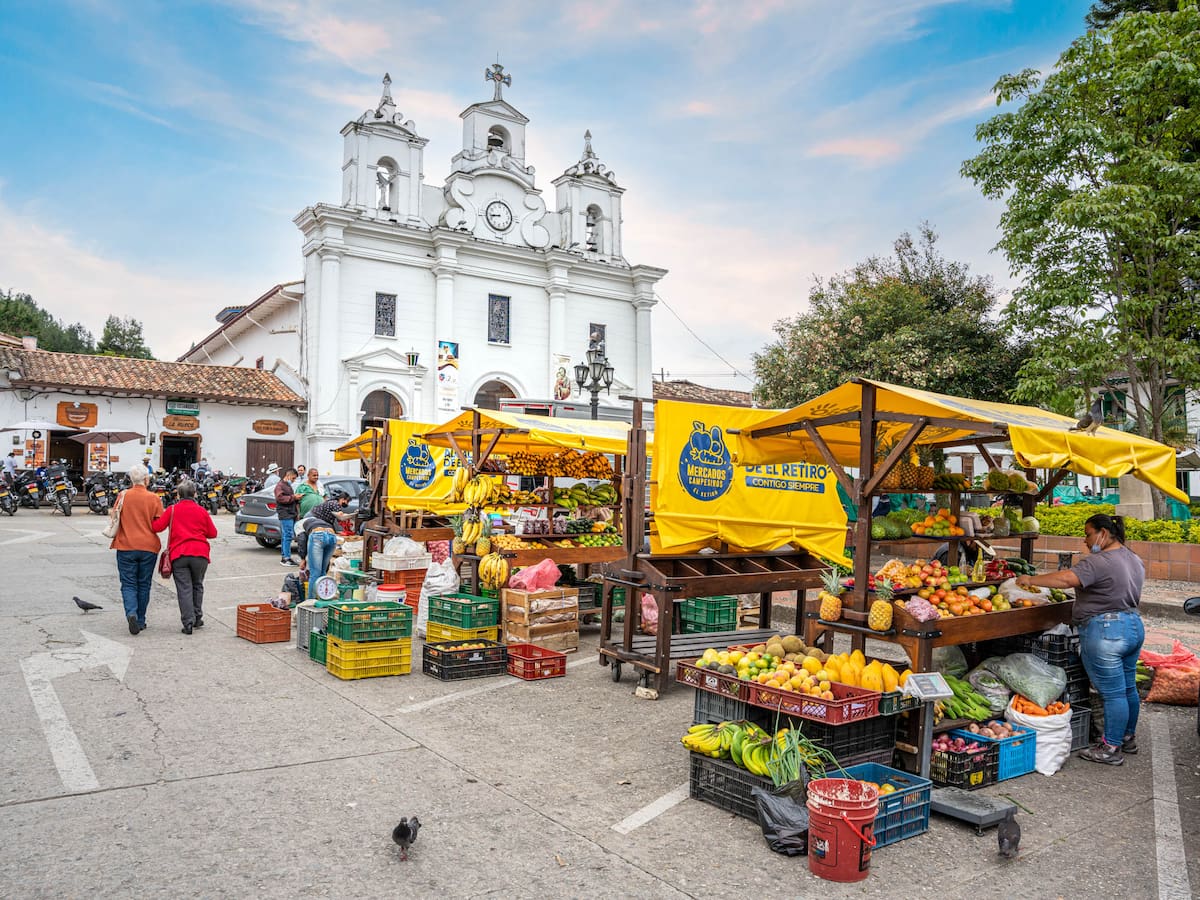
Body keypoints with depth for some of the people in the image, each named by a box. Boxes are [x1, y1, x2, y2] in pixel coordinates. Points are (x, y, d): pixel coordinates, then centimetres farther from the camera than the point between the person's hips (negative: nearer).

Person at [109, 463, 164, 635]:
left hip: (126, 546, 0)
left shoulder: (123, 495, -4)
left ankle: (131, 613, -18)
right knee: (144, 585, 11)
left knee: (128, 584, 5)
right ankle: (141, 621, 18)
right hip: (149, 547, 0)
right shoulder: (154, 498, -6)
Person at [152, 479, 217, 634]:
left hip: (178, 554, -1)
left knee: (184, 588, 0)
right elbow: (212, 533, 10)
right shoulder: (201, 511, 7)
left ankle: (188, 622, -6)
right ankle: (197, 618, 21)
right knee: (197, 586, 18)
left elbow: (156, 527, 0)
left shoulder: (172, 509, 4)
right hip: (200, 553, 1)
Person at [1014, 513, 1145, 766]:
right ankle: (1128, 738, 33)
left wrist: (1031, 580, -23)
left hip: (1105, 632, -10)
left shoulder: (1100, 562, -20)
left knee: (1112, 693, -2)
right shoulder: (1134, 560, 12)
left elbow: (1066, 578, -31)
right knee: (1128, 688, 20)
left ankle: (1111, 749, 7)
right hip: (1134, 625, 10)